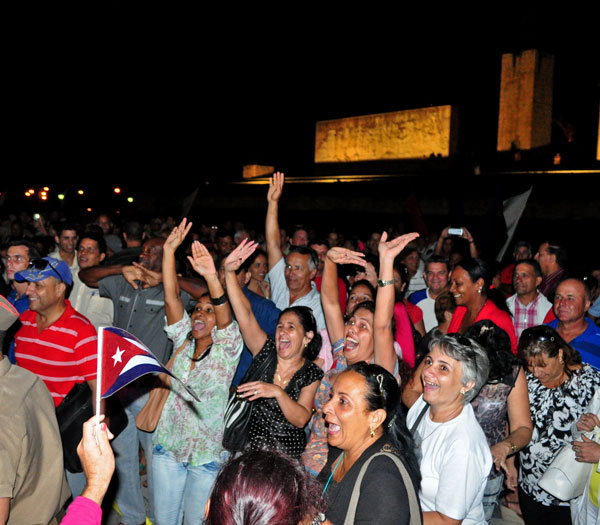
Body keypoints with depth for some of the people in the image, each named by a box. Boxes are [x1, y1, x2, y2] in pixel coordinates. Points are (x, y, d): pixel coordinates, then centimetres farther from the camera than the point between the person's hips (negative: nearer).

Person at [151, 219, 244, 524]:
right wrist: (169, 251, -20)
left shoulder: (228, 349, -10)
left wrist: (212, 277, -47)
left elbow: (225, 316, -30)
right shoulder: (183, 341, 1)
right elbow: (171, 298, -10)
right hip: (168, 446, 4)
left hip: (207, 455, -3)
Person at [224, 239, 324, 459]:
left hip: (287, 450, -1)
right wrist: (229, 272, -25)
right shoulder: (266, 351, -3)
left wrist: (278, 392, -31)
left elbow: (301, 420, -15)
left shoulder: (312, 374, -7)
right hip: (249, 441, 1)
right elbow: (245, 314, -14)